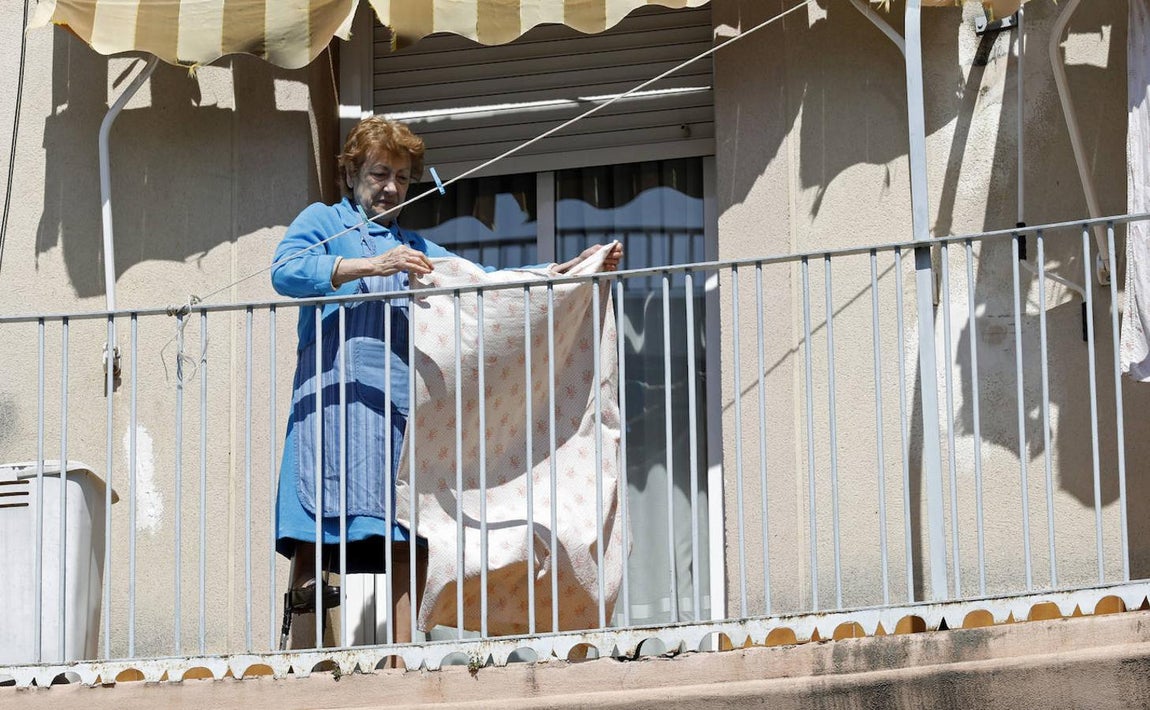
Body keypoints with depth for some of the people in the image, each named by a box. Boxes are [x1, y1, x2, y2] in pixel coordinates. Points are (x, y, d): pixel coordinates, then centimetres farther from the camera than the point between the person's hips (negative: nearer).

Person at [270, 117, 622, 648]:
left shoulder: (415, 250, 33)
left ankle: (405, 652, -9)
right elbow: (286, 270, -5)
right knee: (319, 531, -16)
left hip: (405, 400, 5)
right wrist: (373, 266, -15)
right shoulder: (323, 221, 16)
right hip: (339, 395, -5)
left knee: (411, 536, -6)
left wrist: (570, 271, 11)